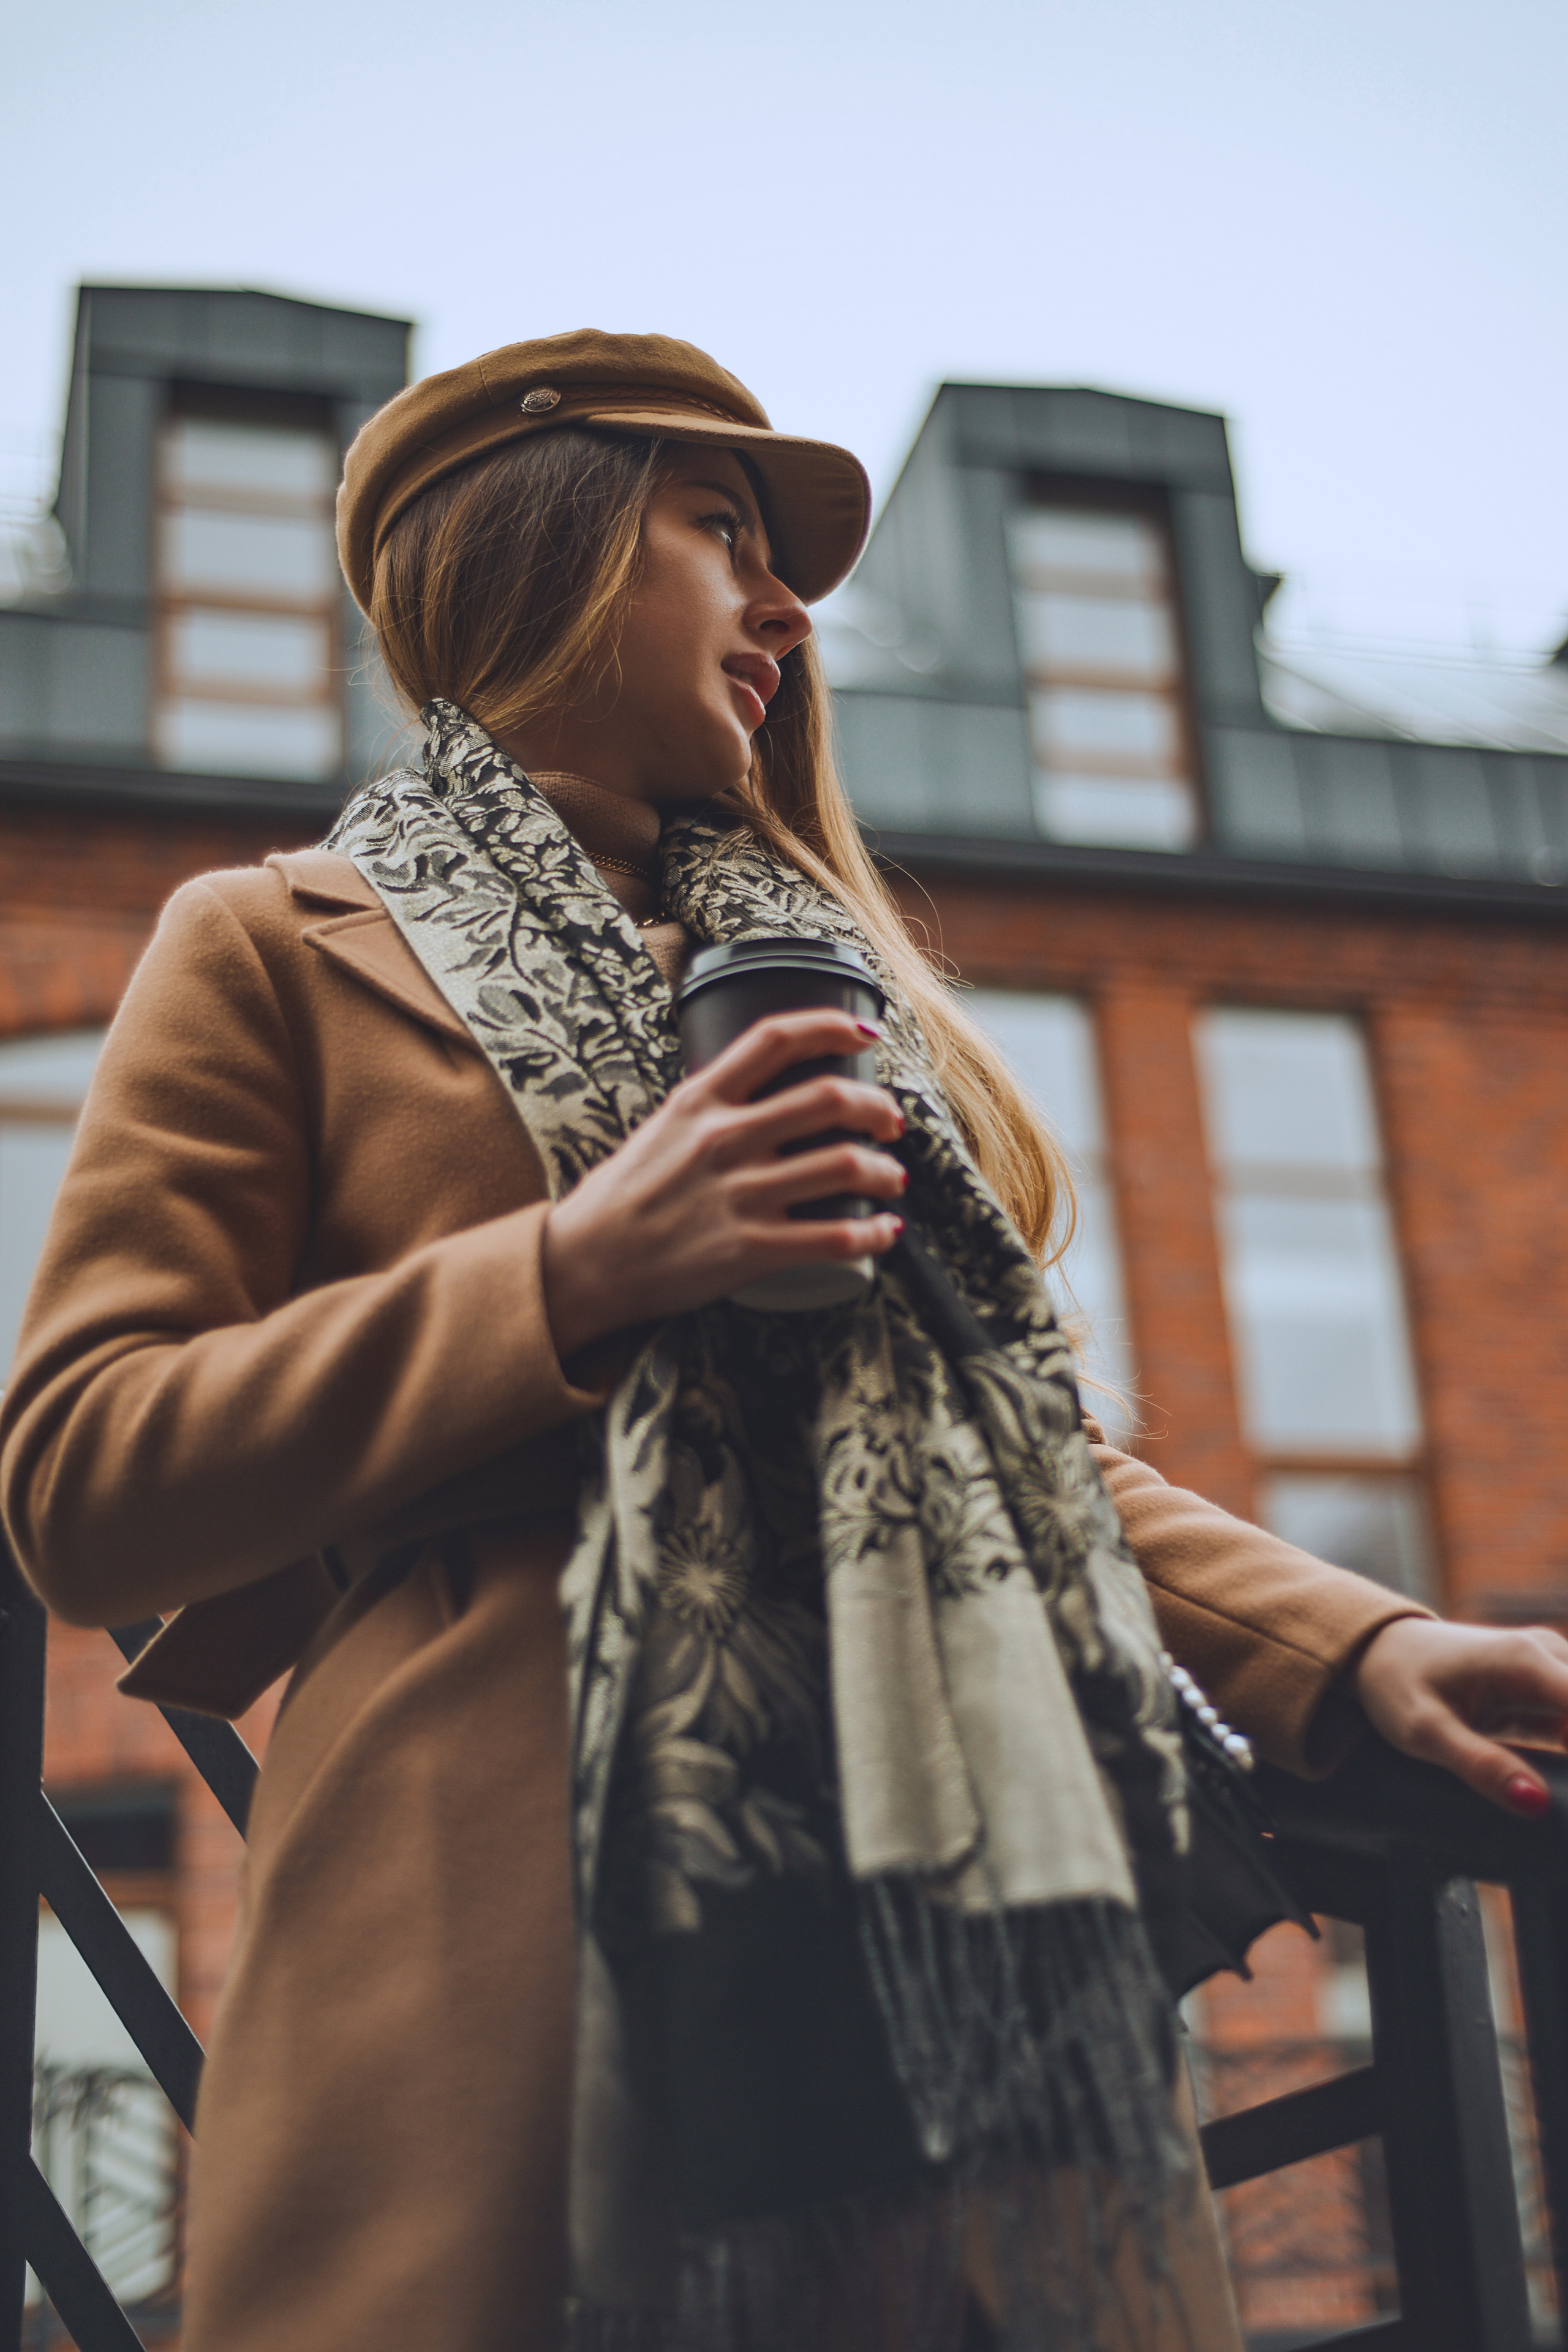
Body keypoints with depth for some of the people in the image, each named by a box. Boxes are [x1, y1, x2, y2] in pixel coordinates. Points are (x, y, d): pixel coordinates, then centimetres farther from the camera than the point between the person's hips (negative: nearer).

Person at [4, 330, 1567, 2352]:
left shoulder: (833, 979, 26)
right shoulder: (279, 951, 10)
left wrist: (1350, 1651, 7)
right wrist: (574, 1272, -11)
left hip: (948, 1928, 5)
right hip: (509, 1937, -4)